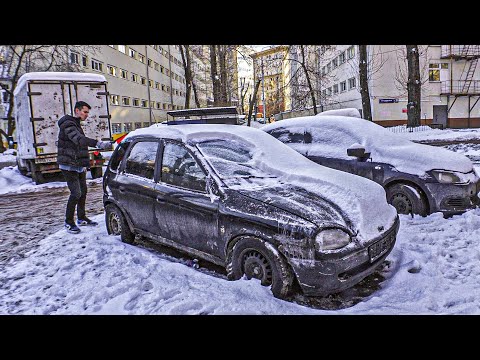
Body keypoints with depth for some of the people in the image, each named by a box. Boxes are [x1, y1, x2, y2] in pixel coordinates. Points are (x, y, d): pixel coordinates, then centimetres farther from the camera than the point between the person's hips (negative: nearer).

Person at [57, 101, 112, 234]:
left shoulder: (77, 125, 18)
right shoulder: (68, 124, -14)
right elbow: (79, 139, -33)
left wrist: (84, 164, 24)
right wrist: (98, 143, -46)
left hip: (79, 166, 10)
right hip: (69, 166, -10)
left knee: (83, 192, 13)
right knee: (76, 193, -12)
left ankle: (81, 218, 27)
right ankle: (69, 222, 1)